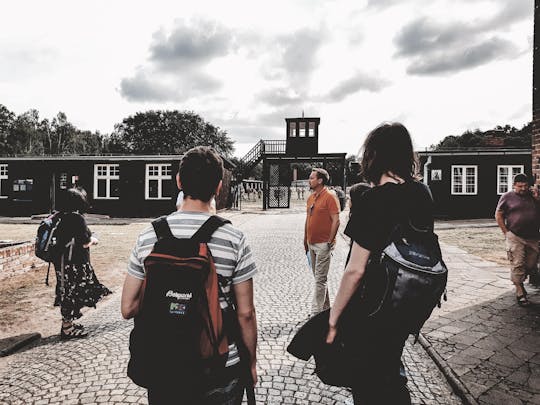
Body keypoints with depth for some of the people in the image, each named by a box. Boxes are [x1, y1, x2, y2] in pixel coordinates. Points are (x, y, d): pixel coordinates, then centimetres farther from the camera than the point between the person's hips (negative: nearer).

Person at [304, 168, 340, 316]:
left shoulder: (329, 196, -12)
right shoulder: (311, 197, 12)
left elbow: (336, 221, -15)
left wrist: (330, 242, -15)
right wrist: (305, 240, 18)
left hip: (323, 244, -8)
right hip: (312, 244, 9)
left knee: (320, 279, -3)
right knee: (318, 277, 17)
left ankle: (316, 313, 3)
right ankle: (325, 307, 31)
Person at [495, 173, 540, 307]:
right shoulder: (507, 197, 0)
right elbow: (498, 215, 2)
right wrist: (506, 232, -4)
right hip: (515, 237, -4)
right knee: (517, 264, -4)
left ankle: (518, 280, 35)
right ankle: (520, 293, 3)